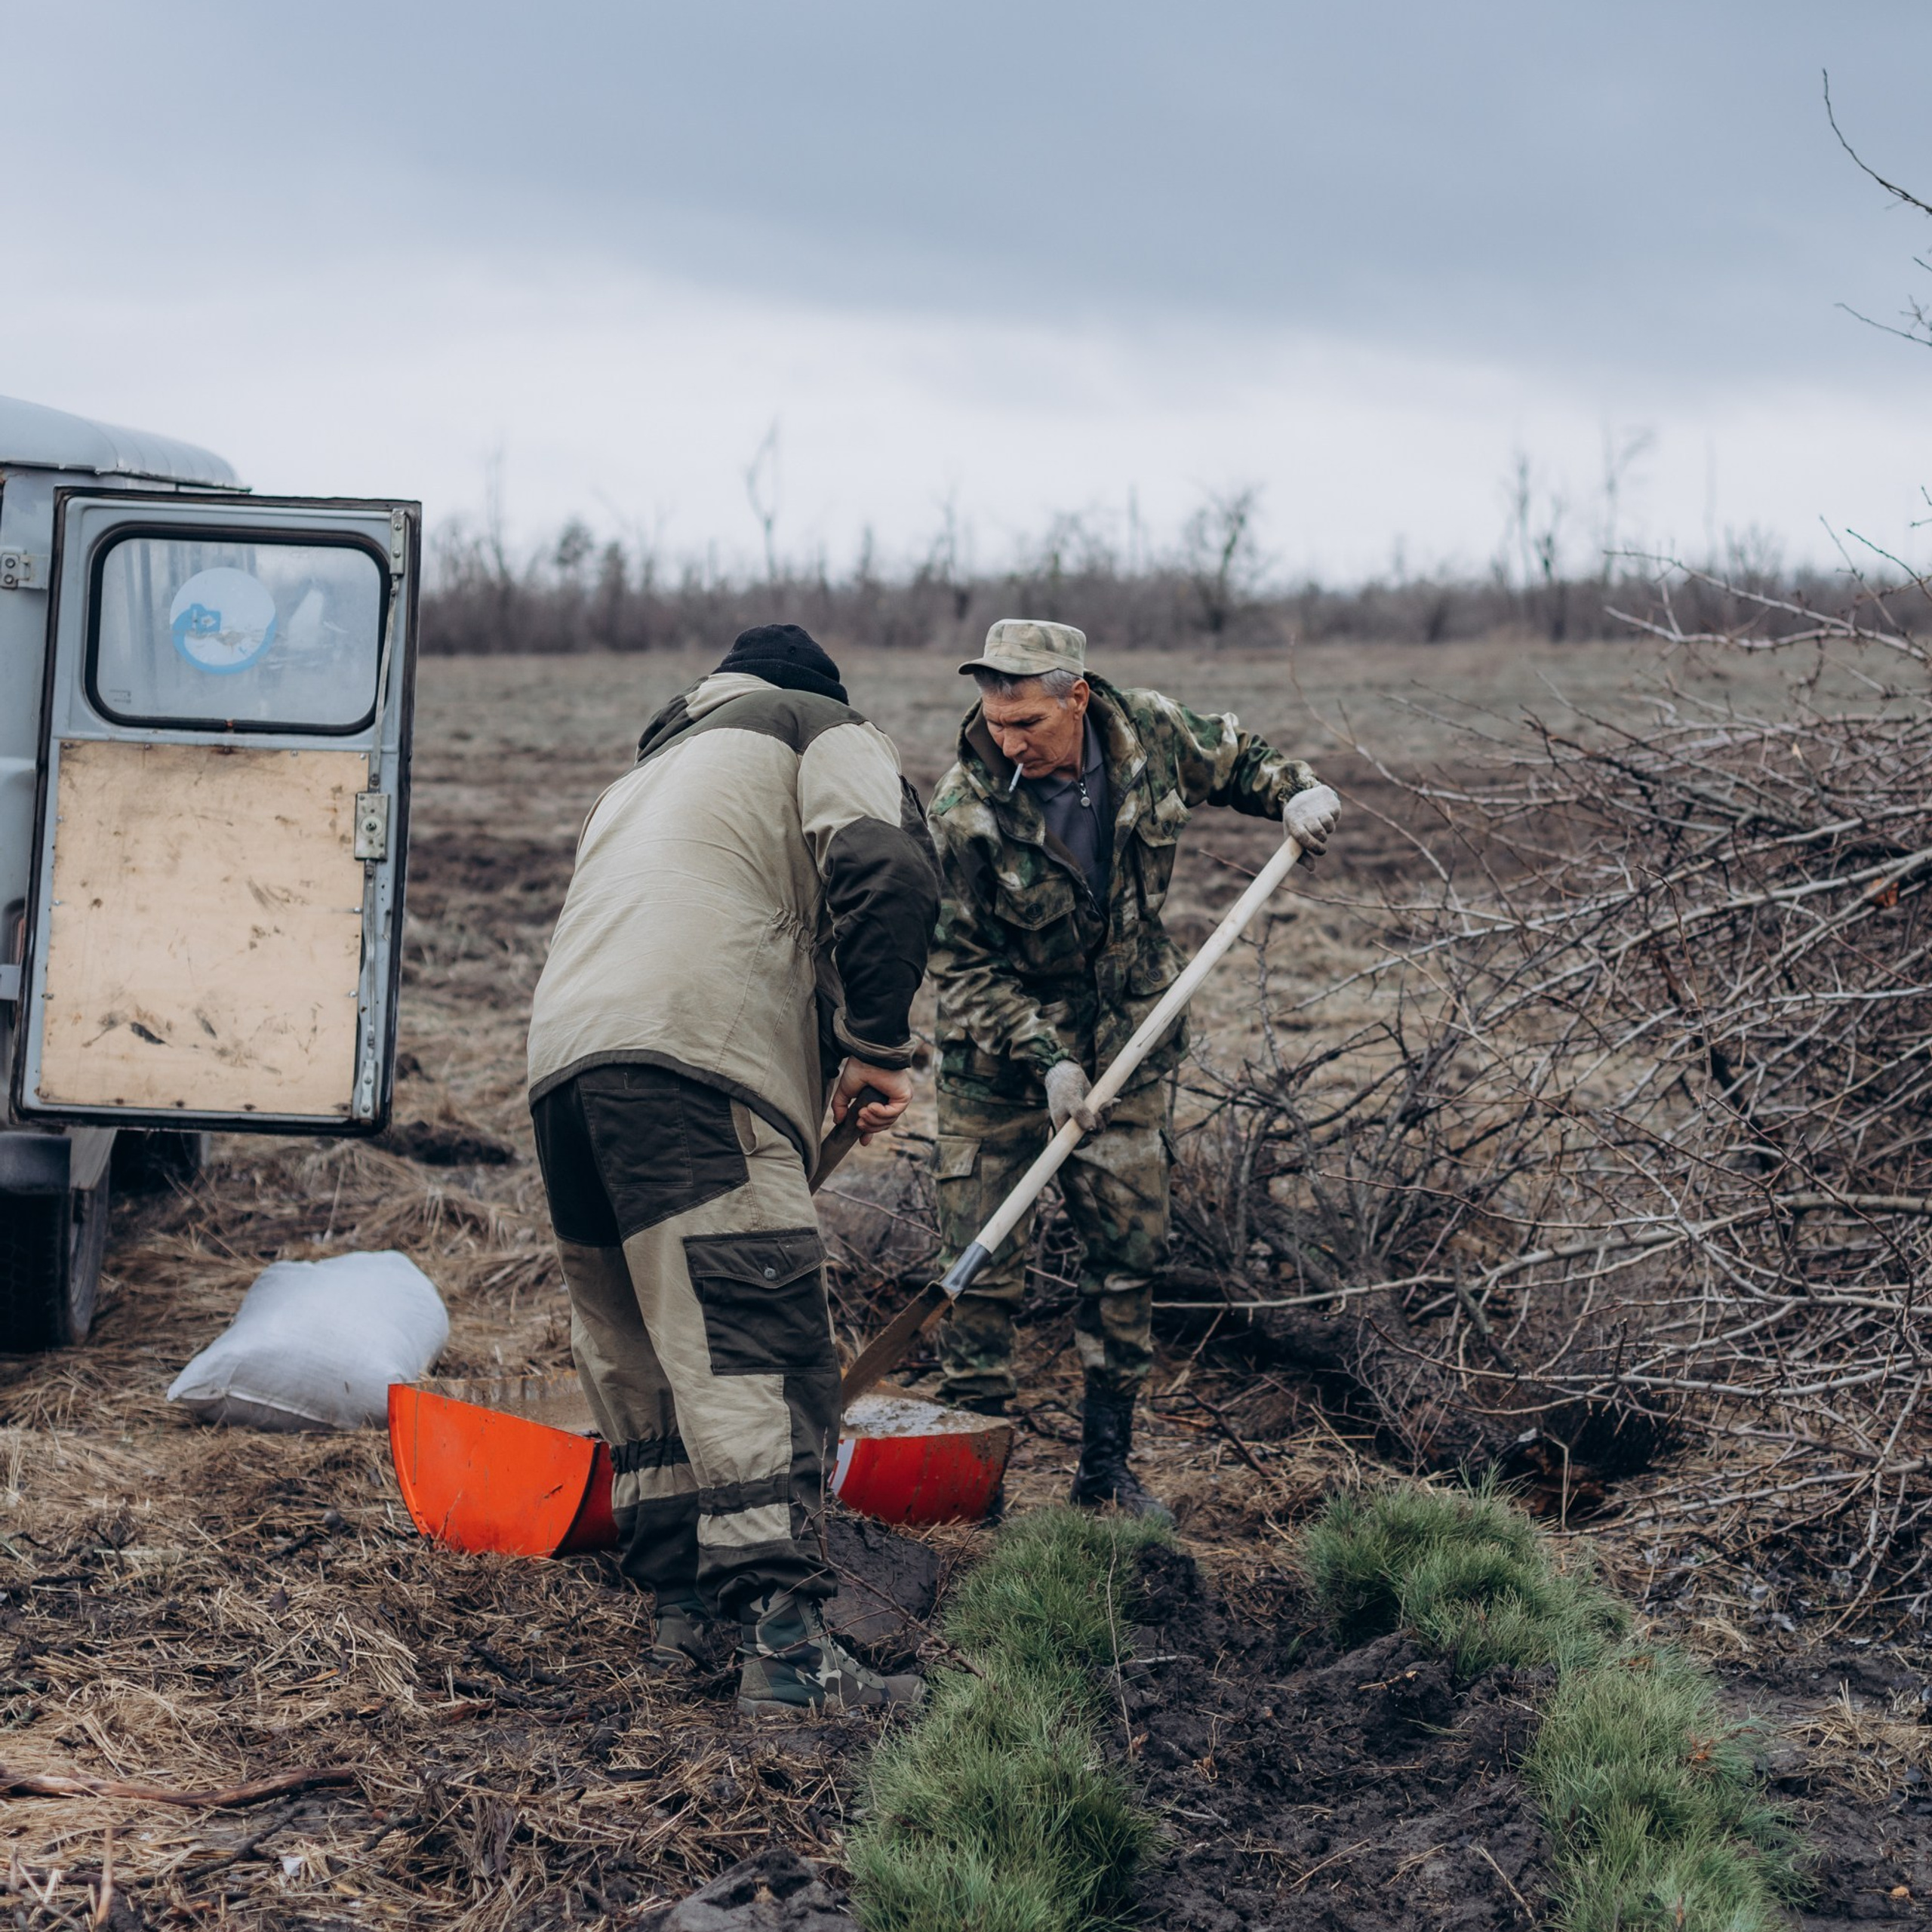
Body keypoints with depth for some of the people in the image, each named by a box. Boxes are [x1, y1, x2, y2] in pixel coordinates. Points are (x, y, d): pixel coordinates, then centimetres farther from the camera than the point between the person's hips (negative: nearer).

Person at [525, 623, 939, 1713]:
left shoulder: (648, 774, 41)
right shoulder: (826, 731, 19)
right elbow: (886, 871, -3)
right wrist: (878, 1045, 2)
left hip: (562, 1051, 7)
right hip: (694, 1054, -7)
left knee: (637, 1346, 18)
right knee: (755, 1337, -14)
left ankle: (684, 1604, 21)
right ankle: (785, 1642, -22)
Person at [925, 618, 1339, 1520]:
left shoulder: (1151, 731, -13)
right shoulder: (964, 812, -23)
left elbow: (1231, 756, 11)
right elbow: (960, 964, -15)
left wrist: (1292, 789, -8)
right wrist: (1042, 1056, -23)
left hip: (1126, 1035, 3)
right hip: (998, 1049, -3)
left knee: (1129, 1248, 5)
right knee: (983, 1259, -4)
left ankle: (1106, 1462, 16)